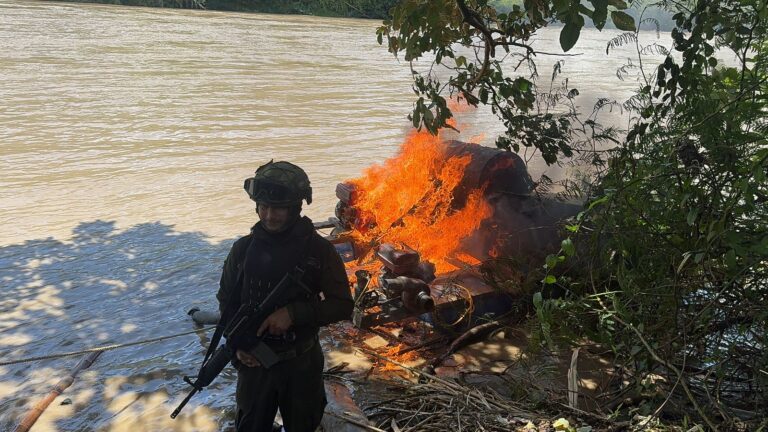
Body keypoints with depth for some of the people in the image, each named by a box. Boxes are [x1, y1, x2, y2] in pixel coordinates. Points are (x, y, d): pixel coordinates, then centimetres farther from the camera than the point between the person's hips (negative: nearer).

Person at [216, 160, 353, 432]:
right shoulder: (243, 249, -6)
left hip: (303, 363, -1)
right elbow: (227, 301, 6)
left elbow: (343, 305, -12)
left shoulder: (319, 249, -12)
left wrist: (293, 313, -24)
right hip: (254, 362, 2)